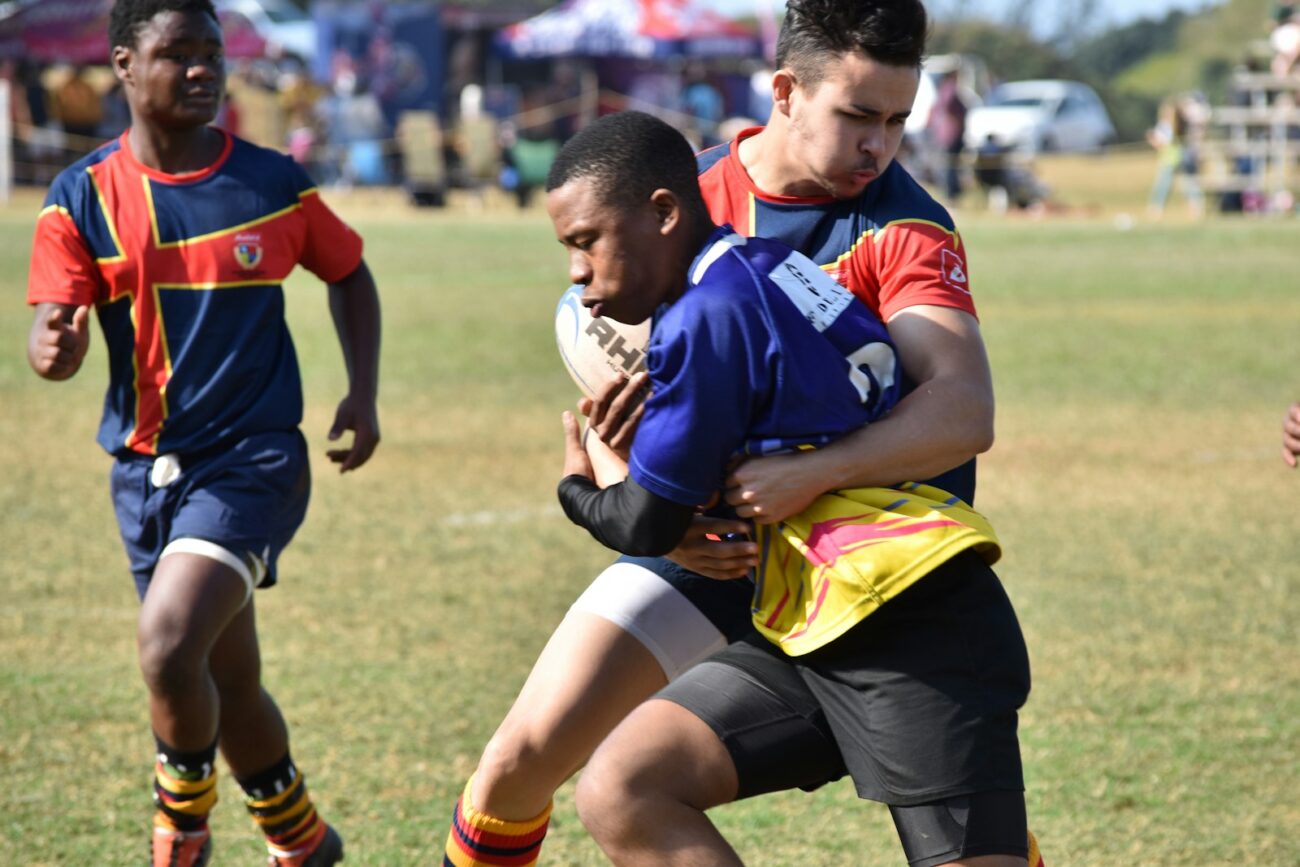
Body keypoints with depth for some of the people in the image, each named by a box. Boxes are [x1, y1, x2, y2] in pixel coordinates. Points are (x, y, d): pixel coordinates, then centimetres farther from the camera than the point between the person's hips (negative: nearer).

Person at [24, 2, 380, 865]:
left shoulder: (273, 183, -2)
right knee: (229, 689, 12)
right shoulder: (82, 198, -2)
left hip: (254, 460, -3)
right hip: (146, 469, 3)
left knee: (168, 643, -24)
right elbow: (54, 335, -8)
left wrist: (363, 395, 4)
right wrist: (53, 349, -32)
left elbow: (349, 274, 15)